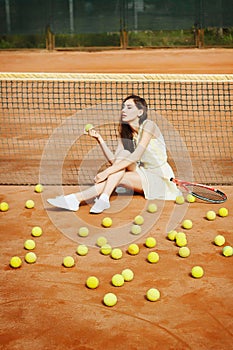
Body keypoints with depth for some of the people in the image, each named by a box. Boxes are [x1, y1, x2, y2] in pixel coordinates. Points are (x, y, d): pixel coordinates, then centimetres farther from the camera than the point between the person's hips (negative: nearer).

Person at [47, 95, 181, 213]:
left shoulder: (148, 125, -13)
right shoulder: (125, 132, 8)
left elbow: (136, 156, -26)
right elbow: (113, 160, -3)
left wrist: (107, 172, -31)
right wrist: (99, 139, -13)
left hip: (160, 179, -6)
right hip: (144, 175, 6)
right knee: (123, 155, -21)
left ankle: (78, 198, -36)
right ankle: (103, 199, -35)